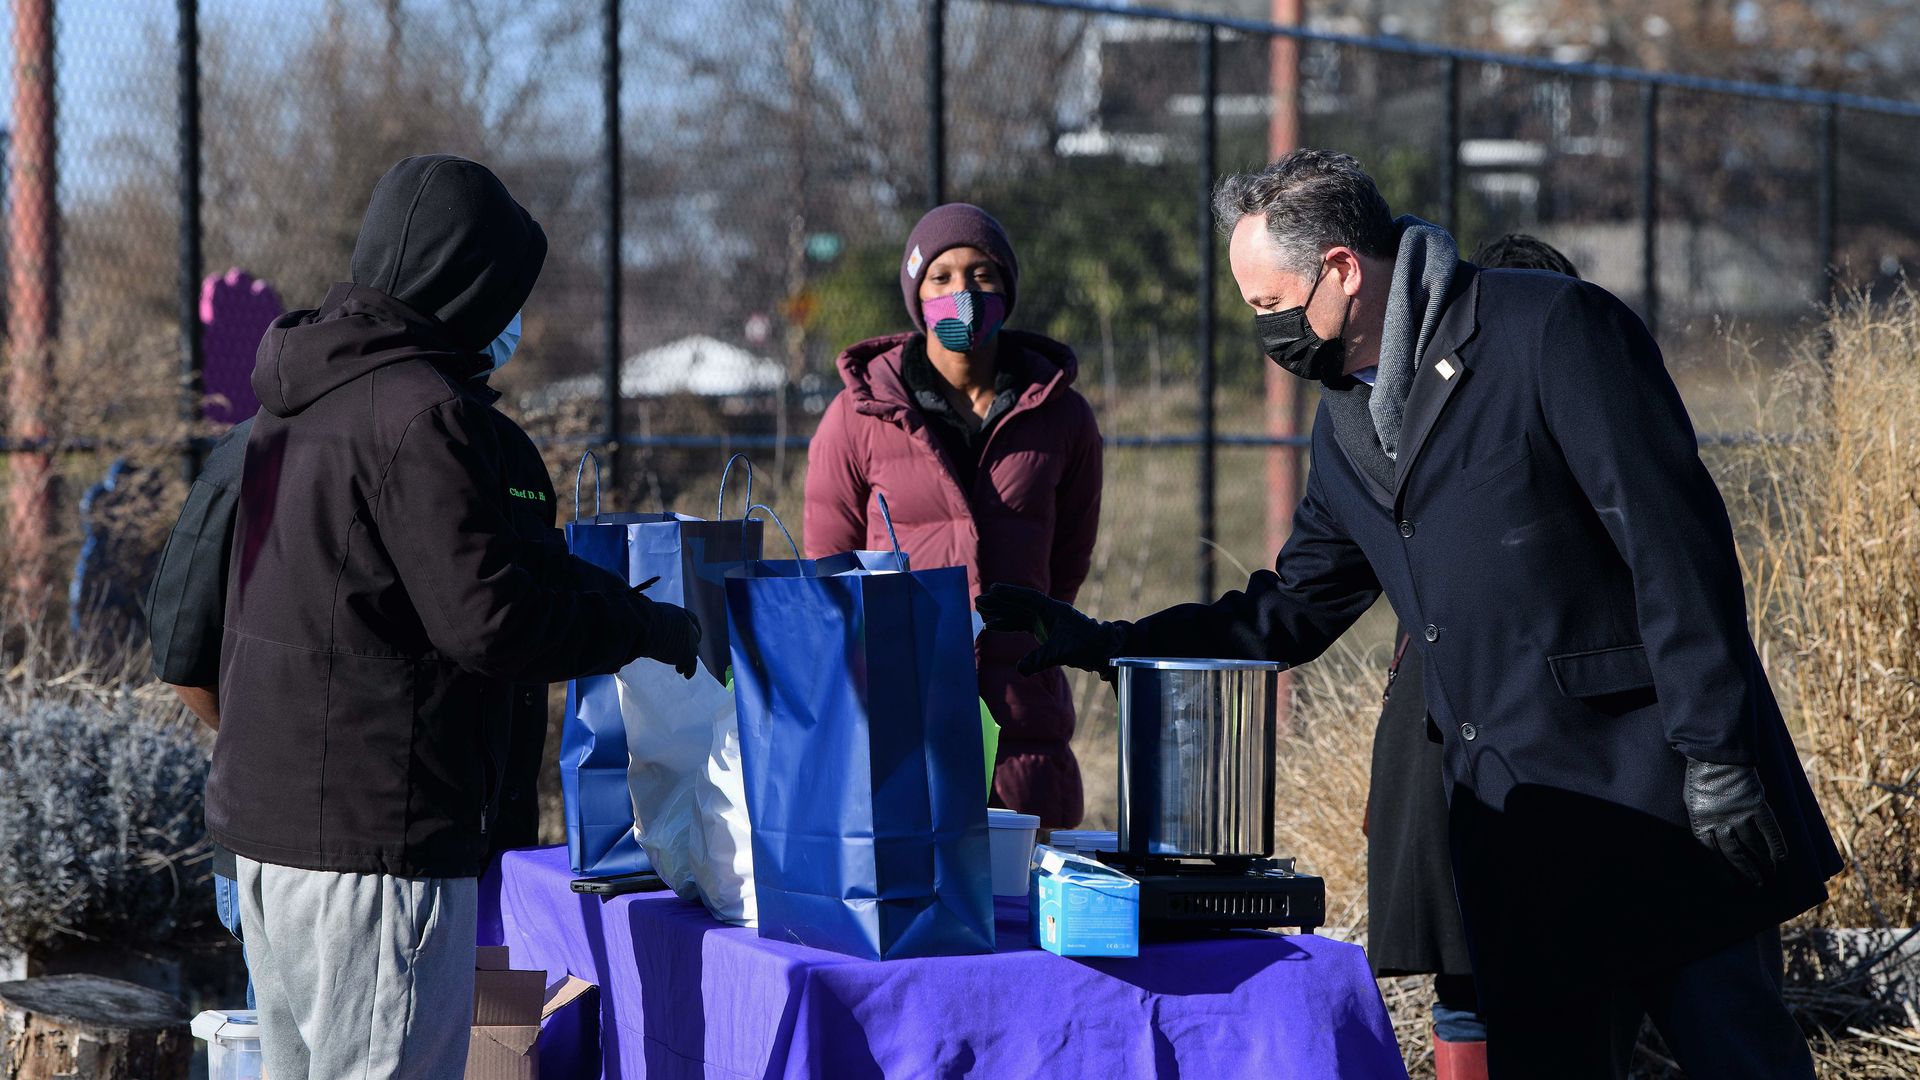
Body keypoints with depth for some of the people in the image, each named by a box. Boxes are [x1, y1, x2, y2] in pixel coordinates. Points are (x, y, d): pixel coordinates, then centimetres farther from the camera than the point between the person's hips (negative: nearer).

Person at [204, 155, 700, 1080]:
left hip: (262, 814, 10)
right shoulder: (423, 414, -17)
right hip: (378, 835, -10)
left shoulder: (293, 403, 14)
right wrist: (645, 629, -5)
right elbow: (488, 617, -21)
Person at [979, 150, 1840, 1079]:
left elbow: (1675, 543, -13)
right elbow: (1291, 613, 24)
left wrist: (1714, 757, -18)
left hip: (1651, 794, -7)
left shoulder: (1553, 329, -9)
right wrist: (1095, 642, 15)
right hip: (1511, 829, 7)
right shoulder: (1346, 425, 16)